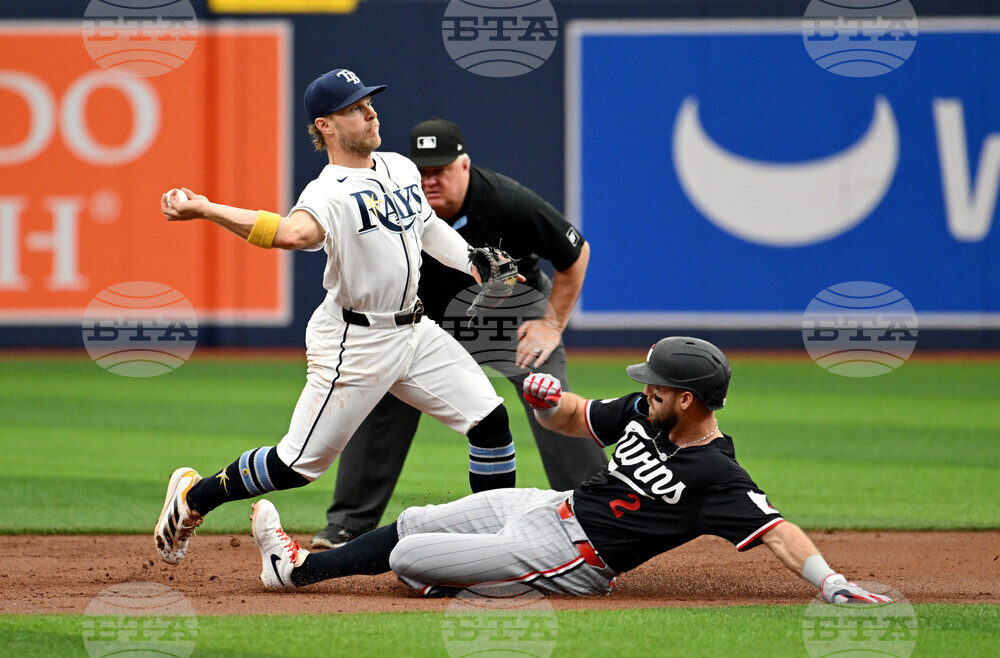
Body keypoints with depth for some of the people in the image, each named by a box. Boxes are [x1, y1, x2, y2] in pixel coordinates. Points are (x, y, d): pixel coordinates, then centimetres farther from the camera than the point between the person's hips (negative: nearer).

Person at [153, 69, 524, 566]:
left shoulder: (401, 168, 8)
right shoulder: (329, 193, -19)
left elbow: (430, 228, 25)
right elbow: (294, 232, -41)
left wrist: (477, 264, 10)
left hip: (414, 332, 7)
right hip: (354, 344, -7)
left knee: (489, 420, 0)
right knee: (300, 463, -3)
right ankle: (193, 497, 19)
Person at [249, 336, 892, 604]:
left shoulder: (718, 477, -25)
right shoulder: (644, 414, 0)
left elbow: (778, 530, -33)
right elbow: (575, 419, 13)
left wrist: (833, 584, -47)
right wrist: (551, 401, -10)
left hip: (566, 560, -8)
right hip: (550, 506, 8)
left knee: (406, 557, -6)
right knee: (411, 525, 16)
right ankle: (301, 565, 36)